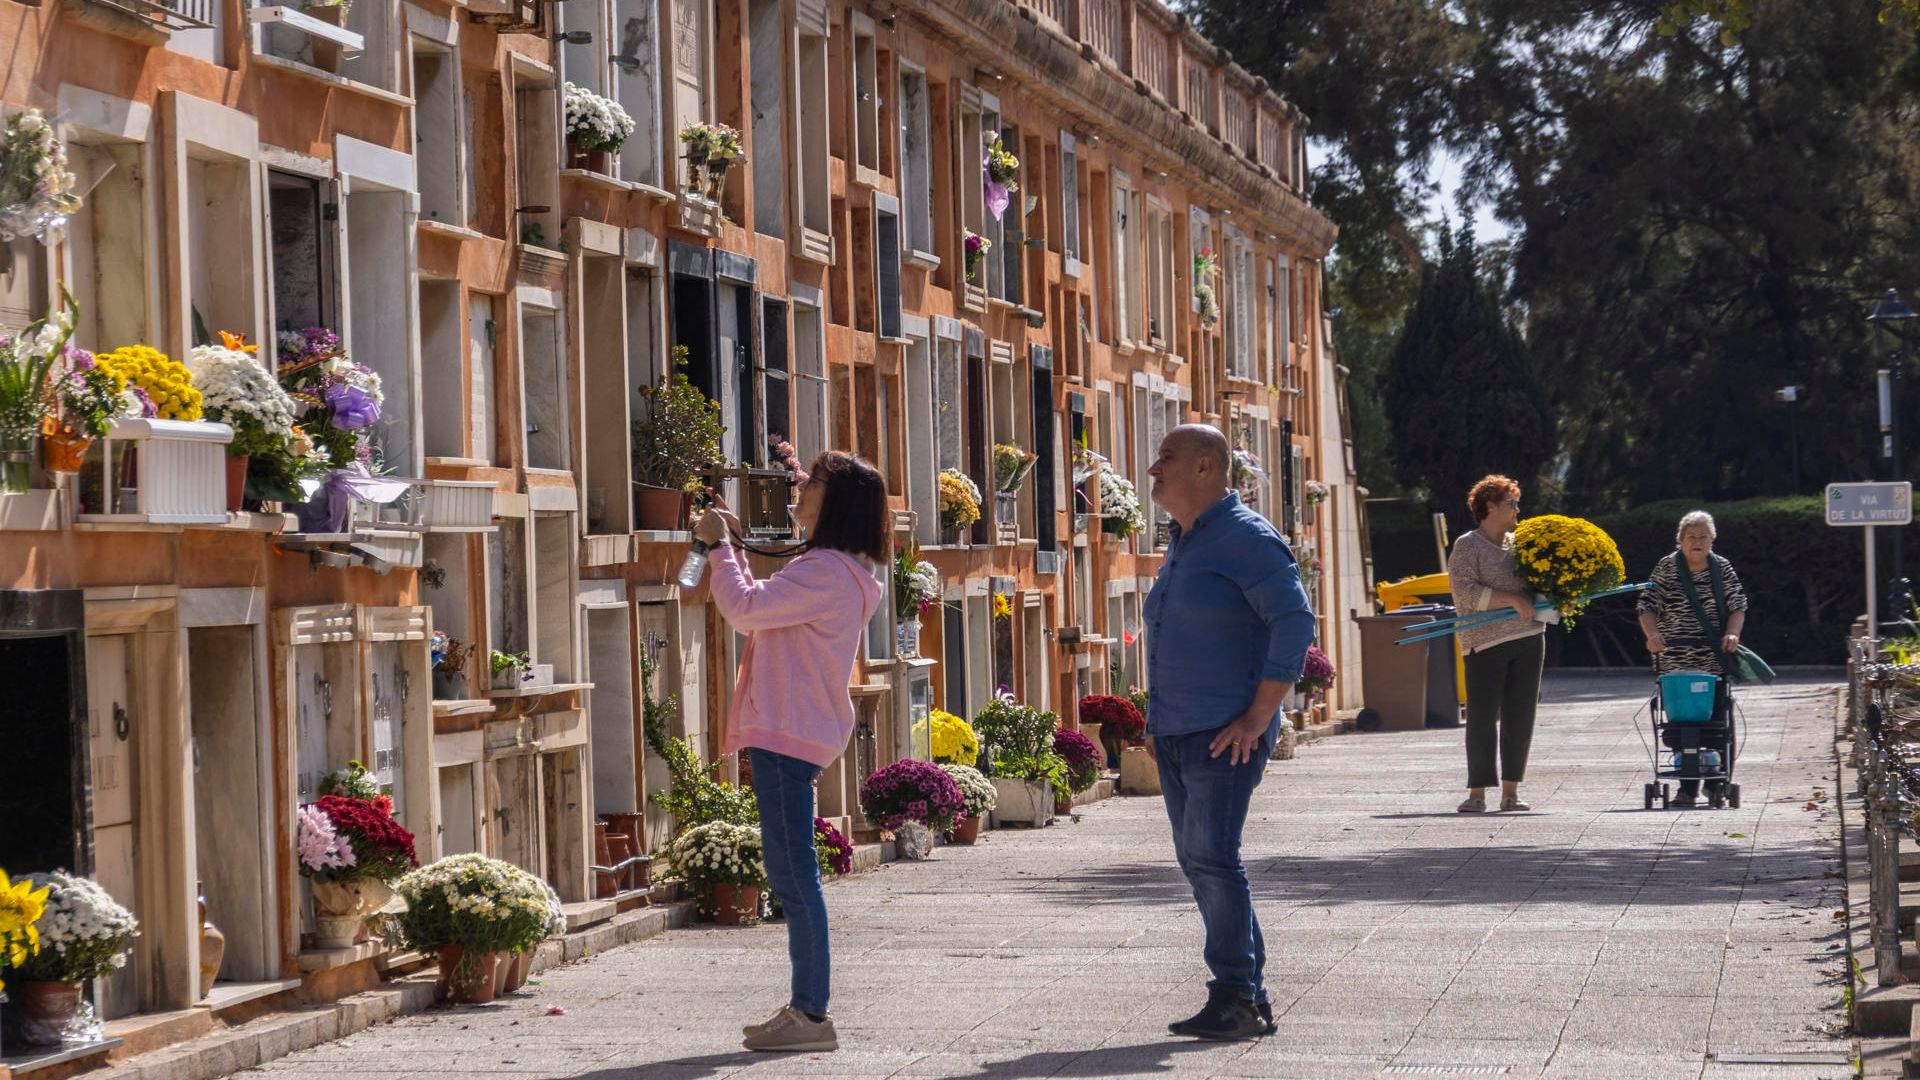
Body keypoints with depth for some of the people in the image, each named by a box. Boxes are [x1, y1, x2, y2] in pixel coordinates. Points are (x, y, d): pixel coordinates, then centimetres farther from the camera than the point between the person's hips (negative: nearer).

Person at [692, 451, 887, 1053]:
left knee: (792, 873, -10)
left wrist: (719, 545, -7)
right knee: (790, 873, 14)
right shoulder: (835, 571, 19)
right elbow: (758, 611, 28)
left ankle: (812, 1016, -9)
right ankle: (804, 1009, 19)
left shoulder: (827, 573, -16)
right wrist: (732, 548, 23)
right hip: (788, 732, 11)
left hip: (789, 734, -11)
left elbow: (744, 610, -21)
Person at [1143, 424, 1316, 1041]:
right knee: (1197, 860, 7)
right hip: (1178, 736, 9)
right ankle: (1250, 1000, 12)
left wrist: (1258, 718, -19)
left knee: (1212, 856, -15)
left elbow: (1295, 624, -17)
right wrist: (1159, 719, 18)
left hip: (1226, 735, -9)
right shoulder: (1183, 545, 19)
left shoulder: (1246, 538, -10)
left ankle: (1236, 1000, -12)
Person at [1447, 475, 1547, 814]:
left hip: (1529, 638, 6)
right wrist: (1511, 600, -18)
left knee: (1520, 716, 5)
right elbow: (1464, 592, -13)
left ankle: (1511, 792, 11)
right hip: (1486, 642, -6)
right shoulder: (1467, 546, -2)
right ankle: (1477, 794, -4)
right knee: (1482, 716, -6)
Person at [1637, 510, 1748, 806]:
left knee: (1717, 723, -3)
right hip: (1675, 664, -1)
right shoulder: (1666, 568, 2)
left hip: (1714, 661, 1)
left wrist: (1732, 633, -12)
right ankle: (1688, 788, 4)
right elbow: (1647, 607, -1)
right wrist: (1652, 633, -19)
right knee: (1681, 725, -2)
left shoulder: (1722, 568, 8)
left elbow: (1738, 606, 7)